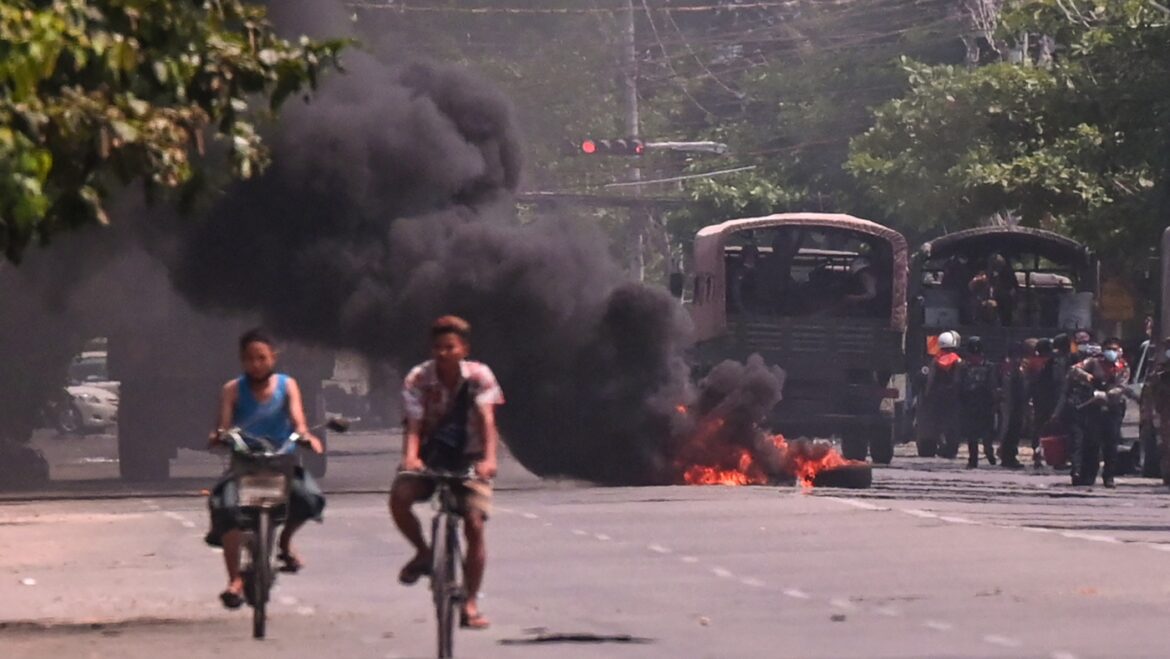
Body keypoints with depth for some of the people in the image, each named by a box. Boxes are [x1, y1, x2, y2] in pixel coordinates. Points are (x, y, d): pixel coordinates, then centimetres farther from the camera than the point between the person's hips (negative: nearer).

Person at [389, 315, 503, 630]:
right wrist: (410, 457, -41)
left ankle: (470, 604, -4)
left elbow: (486, 418, -23)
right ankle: (423, 553, 0)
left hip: (468, 459, -1)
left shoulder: (479, 376, -12)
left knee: (474, 524, -14)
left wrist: (489, 458, -40)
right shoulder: (418, 379, -12)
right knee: (399, 497, -27)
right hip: (431, 456, 1)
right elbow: (414, 424, -20)